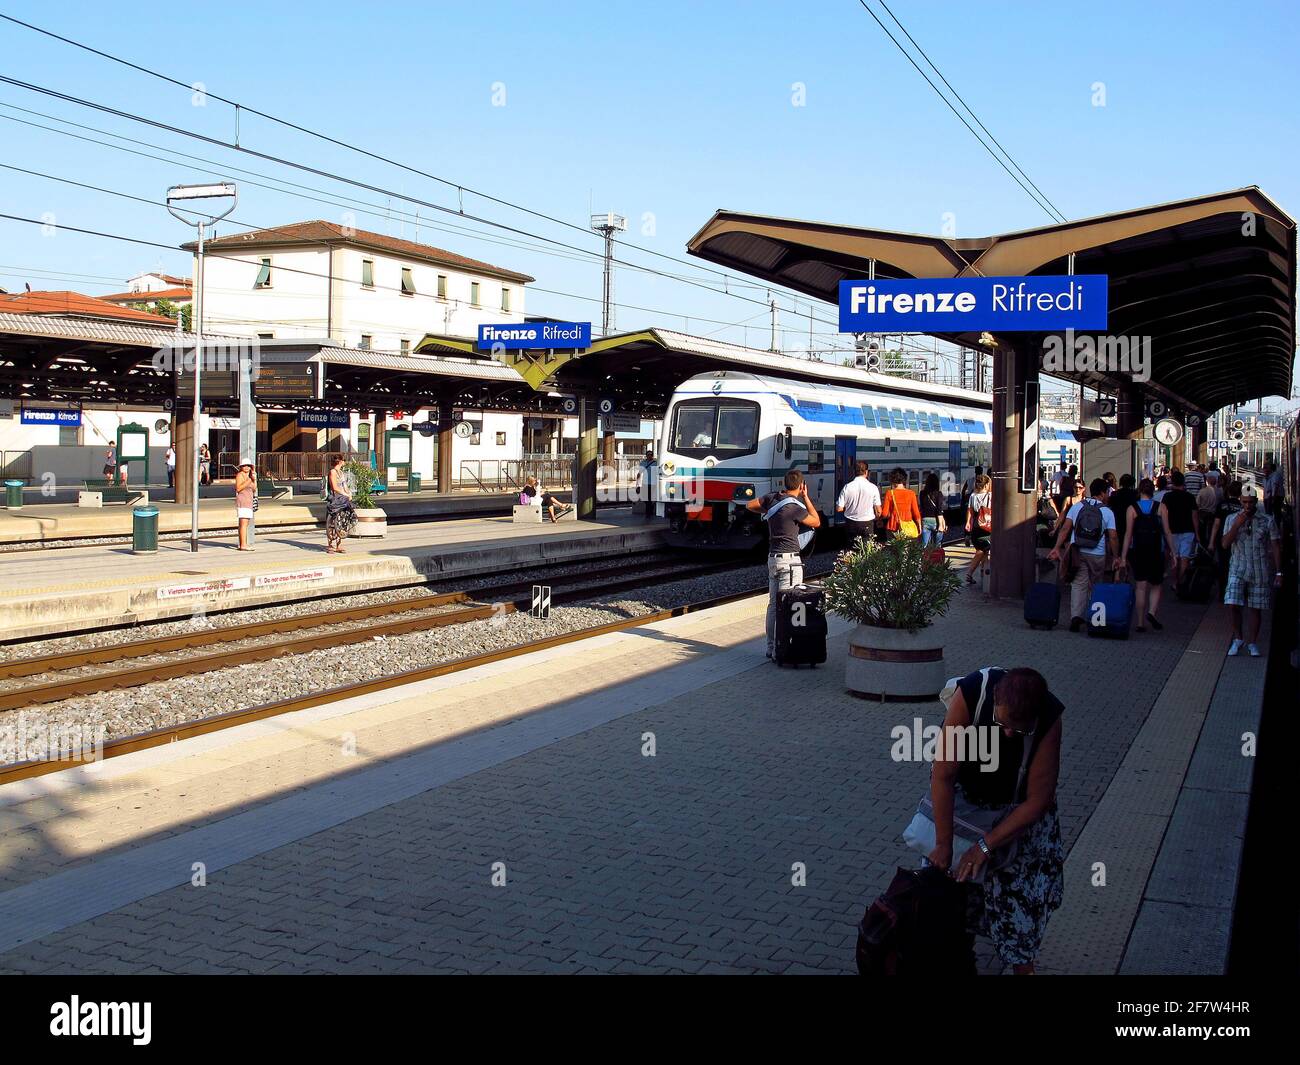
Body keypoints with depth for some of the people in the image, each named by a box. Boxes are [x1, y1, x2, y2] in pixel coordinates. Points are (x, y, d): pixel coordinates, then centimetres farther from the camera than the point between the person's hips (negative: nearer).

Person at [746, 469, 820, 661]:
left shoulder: (772, 498, 4)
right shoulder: (795, 507, -16)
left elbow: (749, 505, 18)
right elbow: (816, 522, 0)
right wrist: (806, 498, 2)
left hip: (773, 557, 8)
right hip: (789, 559, -8)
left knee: (773, 605, 13)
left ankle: (771, 647, 18)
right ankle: (780, 649, -8)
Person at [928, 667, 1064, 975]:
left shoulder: (1049, 718, -34)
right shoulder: (969, 694, -38)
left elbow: (1038, 800, -27)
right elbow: (943, 776, -32)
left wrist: (985, 846, -28)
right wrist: (943, 845, -29)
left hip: (1017, 804, 0)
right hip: (964, 790, 0)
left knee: (1025, 886, -2)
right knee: (947, 871, 3)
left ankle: (1022, 964, 16)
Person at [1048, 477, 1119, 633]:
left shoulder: (1077, 507, 2)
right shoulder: (1107, 512, -2)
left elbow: (1065, 528, -4)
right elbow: (1112, 537, -5)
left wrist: (1057, 548, -5)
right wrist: (1117, 557, 4)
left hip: (1077, 552, 1)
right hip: (1097, 555, -1)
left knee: (1078, 584, 0)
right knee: (1093, 587, 13)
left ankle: (1076, 616, -17)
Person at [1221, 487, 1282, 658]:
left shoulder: (1267, 521, 0)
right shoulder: (1232, 519, 3)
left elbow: (1276, 548, 2)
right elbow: (1225, 544, -6)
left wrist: (1278, 573, -1)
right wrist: (1237, 525, -17)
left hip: (1260, 572, 0)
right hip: (1238, 570, 0)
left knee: (1255, 608, 5)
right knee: (1233, 604, -12)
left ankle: (1252, 643, 18)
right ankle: (1237, 638, 8)